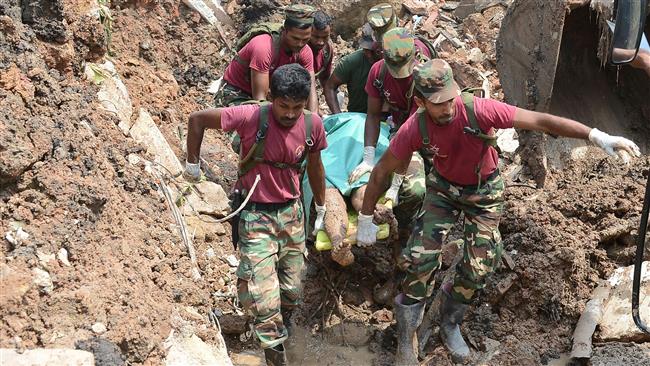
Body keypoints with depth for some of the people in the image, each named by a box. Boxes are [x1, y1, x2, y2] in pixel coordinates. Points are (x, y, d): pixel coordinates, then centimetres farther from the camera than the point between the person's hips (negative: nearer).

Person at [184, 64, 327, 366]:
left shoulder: (313, 124, -9)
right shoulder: (251, 117, -23)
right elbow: (197, 120, -12)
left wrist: (321, 207, 21)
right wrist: (192, 164, -5)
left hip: (292, 213, 4)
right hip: (256, 216, -4)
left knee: (292, 292, 14)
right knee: (264, 299, -8)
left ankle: (281, 328, 41)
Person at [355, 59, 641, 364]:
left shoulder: (477, 110, -34)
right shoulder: (414, 129, -27)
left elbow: (540, 121, -34)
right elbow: (380, 172, -13)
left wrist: (598, 136, -39)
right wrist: (366, 219, -8)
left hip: (484, 190, 0)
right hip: (443, 187, 0)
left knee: (478, 269, 1)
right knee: (420, 258, -12)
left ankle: (450, 324, 29)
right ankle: (406, 337, 7)